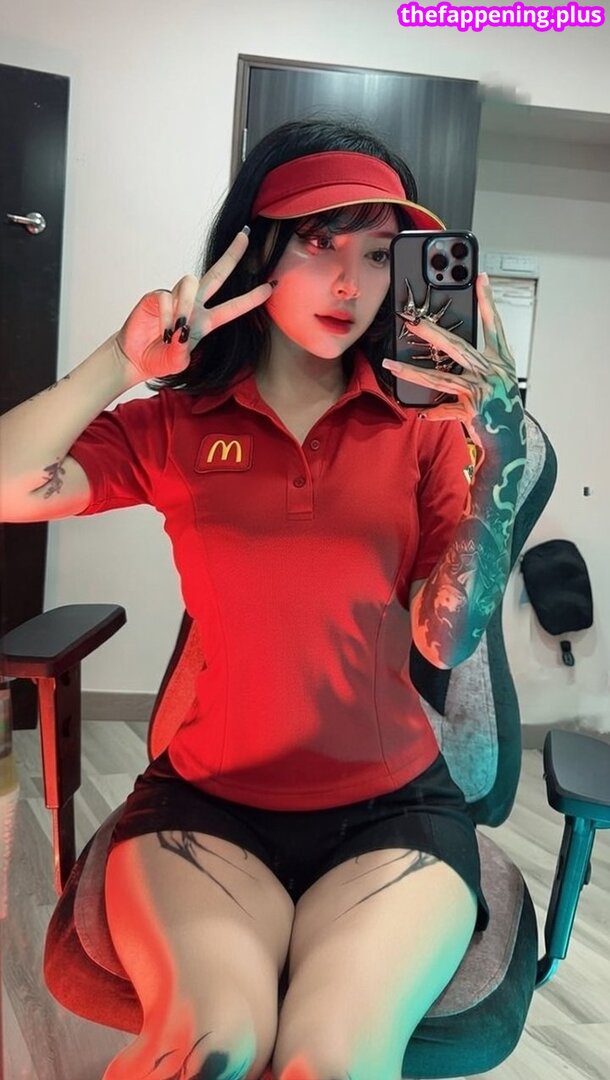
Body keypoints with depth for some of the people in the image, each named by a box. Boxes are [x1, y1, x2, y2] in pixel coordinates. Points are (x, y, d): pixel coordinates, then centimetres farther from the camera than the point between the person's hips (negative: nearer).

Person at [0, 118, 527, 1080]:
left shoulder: (428, 429, 3)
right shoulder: (174, 428, 3)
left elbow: (448, 641, -7)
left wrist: (501, 453, -17)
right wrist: (122, 363, -16)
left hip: (393, 808, 1)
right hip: (206, 801, 0)